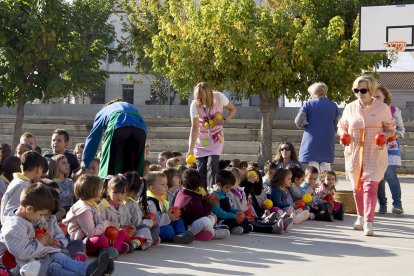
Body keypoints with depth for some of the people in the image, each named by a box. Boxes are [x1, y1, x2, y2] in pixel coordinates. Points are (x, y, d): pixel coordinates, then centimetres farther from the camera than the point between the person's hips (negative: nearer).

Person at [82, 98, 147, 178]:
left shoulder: (103, 111, 37)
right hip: (140, 128, 3)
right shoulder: (132, 107, 45)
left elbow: (93, 138, 32)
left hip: (118, 126, -3)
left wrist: (85, 164, 36)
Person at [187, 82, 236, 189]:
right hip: (201, 139, 1)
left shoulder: (219, 97, -18)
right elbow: (195, 127, -22)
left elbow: (233, 109, -1)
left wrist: (224, 121, -19)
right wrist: (191, 149, -28)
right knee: (201, 168, 0)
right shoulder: (194, 105, -20)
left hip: (216, 138, 0)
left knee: (212, 165, -16)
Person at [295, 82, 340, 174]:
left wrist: (305, 127, 11)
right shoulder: (333, 105, 7)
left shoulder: (308, 104, -2)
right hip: (327, 143, 3)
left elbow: (298, 121, -8)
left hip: (312, 142, -3)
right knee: (326, 171, 6)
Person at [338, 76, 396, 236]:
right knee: (357, 187, 12)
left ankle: (368, 222, -18)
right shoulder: (350, 108, 6)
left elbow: (391, 129, 7)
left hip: (375, 154, -3)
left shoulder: (382, 108, -1)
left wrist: (384, 136, -15)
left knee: (370, 186, -15)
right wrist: (343, 135, -6)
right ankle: (361, 216, 32)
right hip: (354, 153, 4)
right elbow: (341, 127, 17)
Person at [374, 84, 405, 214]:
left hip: (390, 148, -2)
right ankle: (382, 205, 10)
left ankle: (397, 204, -7)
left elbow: (401, 128, 9)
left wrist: (395, 136, -10)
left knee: (390, 174, -14)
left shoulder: (394, 110, 2)